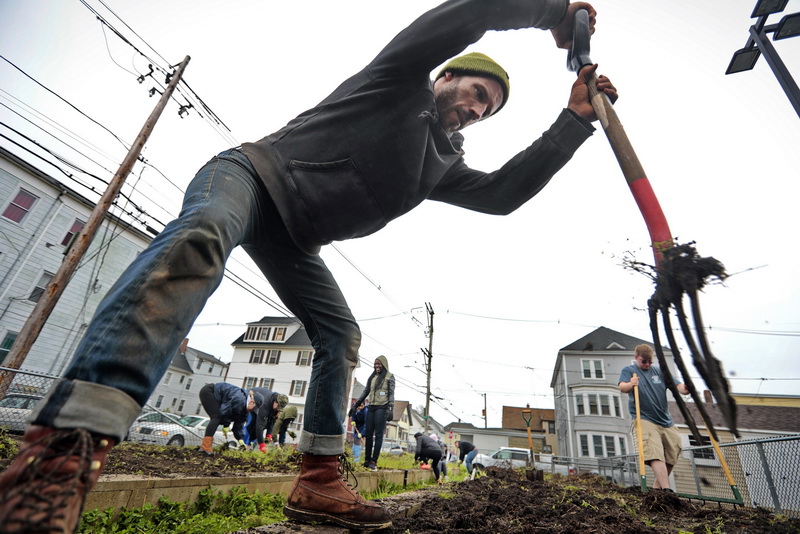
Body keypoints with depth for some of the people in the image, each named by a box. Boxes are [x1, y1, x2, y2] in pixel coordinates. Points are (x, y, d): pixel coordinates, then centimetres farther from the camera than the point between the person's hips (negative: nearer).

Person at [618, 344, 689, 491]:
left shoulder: (660, 372, 16)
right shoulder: (628, 370, 4)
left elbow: (678, 387, 3)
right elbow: (622, 387, -15)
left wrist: (685, 388, -20)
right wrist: (631, 384, -37)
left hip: (667, 422, 5)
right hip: (644, 420, -5)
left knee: (671, 457, 6)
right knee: (655, 454, -20)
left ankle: (657, 487, 22)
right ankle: (666, 489, -25)